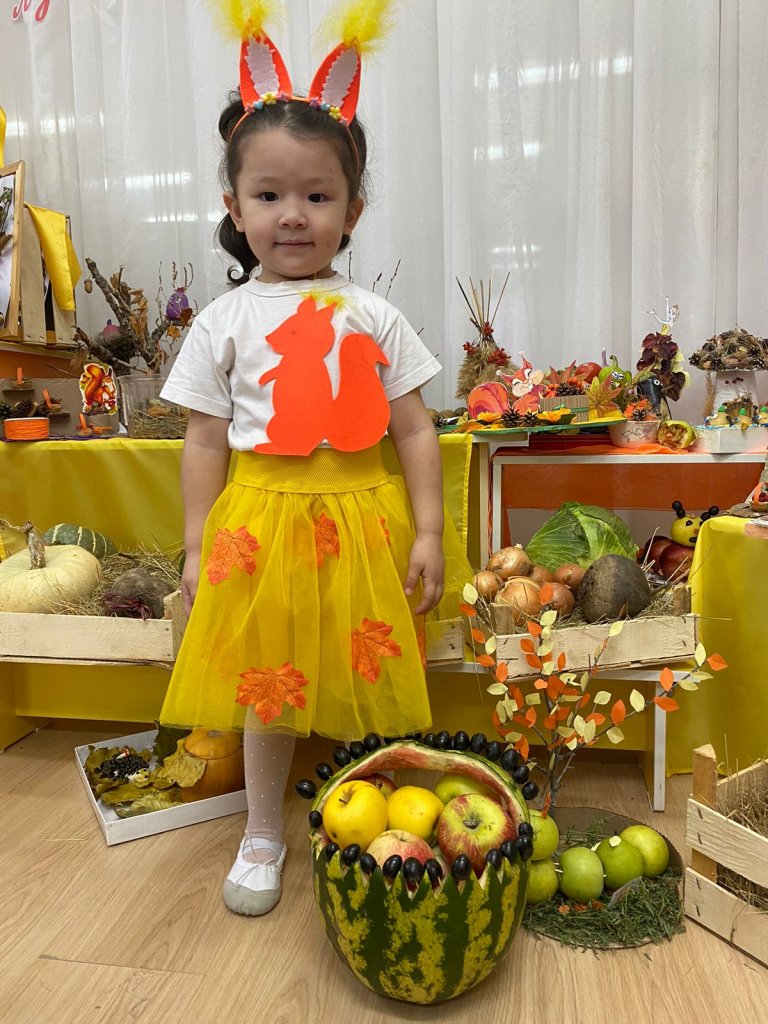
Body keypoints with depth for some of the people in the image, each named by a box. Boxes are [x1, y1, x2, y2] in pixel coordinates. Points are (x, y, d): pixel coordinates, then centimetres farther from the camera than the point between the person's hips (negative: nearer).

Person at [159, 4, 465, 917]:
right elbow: (205, 441, 2)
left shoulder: (375, 316, 3)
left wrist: (427, 531, -2)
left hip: (365, 517, 1)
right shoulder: (224, 321, 2)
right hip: (262, 520, 0)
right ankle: (263, 834, 34)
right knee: (266, 685, 11)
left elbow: (414, 431, 3)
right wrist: (198, 546, 1)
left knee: (373, 684, 11)